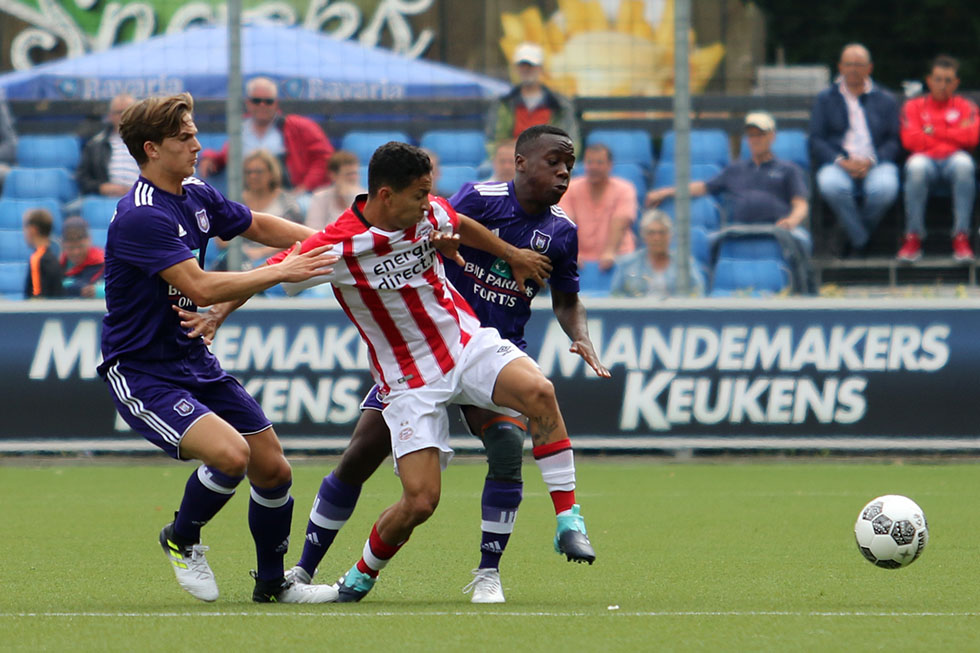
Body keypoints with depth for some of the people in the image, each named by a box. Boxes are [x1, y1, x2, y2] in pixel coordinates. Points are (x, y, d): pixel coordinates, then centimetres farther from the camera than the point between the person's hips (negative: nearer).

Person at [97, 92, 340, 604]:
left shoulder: (196, 197, 6)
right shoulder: (140, 217, -23)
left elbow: (259, 225, 24)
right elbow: (201, 288, -29)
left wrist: (325, 241, 11)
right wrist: (283, 272, -25)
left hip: (193, 361, 9)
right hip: (140, 373, -9)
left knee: (273, 469, 6)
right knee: (230, 452, -27)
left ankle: (272, 583, 26)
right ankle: (181, 540, 2)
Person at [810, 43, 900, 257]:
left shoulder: (886, 100, 19)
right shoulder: (825, 99, 18)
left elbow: (893, 141, 10)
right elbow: (816, 140, 7)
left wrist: (870, 161, -10)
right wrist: (841, 161, -12)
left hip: (876, 164, 0)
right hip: (837, 164, 0)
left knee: (885, 187, -36)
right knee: (831, 185, -38)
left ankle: (854, 237, -13)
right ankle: (860, 240, -24)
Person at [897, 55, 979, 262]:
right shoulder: (914, 107, 17)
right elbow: (910, 140, 0)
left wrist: (933, 131, 0)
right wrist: (952, 135, 3)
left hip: (953, 160, 0)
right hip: (926, 160, 0)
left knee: (963, 163, -37)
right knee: (916, 165, -37)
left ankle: (961, 238, -35)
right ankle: (913, 238, -32)